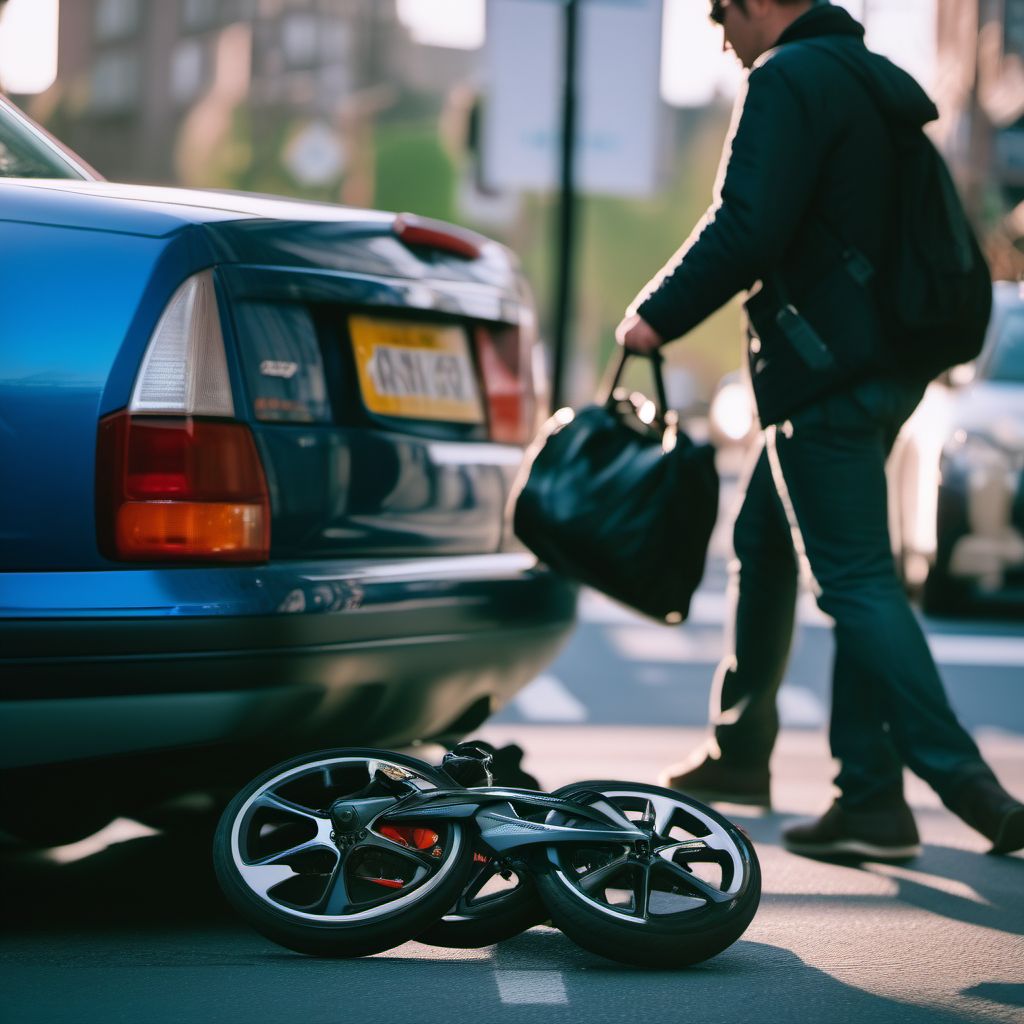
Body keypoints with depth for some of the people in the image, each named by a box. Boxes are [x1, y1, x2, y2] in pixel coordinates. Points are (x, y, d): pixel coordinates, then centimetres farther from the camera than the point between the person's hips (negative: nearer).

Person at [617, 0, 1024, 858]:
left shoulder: (788, 79, -12)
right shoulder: (871, 78, 19)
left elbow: (746, 230, -21)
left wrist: (658, 314, -10)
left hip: (826, 374, -10)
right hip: (881, 361, 10)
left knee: (856, 579, -9)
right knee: (762, 546, 20)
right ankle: (741, 752, 30)